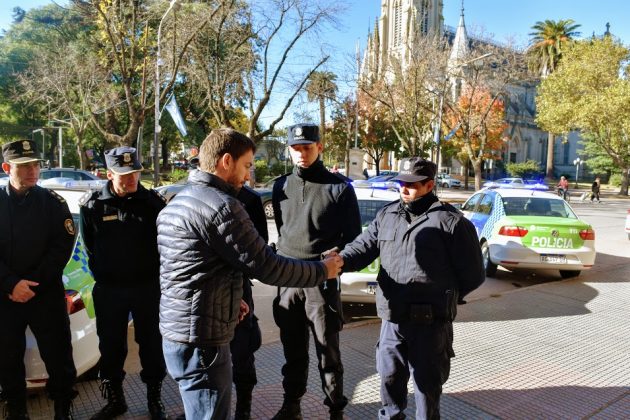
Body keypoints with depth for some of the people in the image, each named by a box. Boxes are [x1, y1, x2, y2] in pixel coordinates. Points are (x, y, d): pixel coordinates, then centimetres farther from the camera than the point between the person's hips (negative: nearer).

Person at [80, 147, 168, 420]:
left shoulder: (153, 202, -6)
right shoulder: (93, 205, -4)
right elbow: (90, 247, 7)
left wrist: (155, 276, -3)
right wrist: (102, 276, 8)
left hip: (147, 287, -1)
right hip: (109, 289, 1)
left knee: (151, 343, 10)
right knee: (111, 346, 14)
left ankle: (154, 398, 29)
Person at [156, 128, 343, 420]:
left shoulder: (177, 202, 12)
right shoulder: (221, 206, -20)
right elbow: (266, 266, -18)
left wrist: (228, 298, 18)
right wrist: (322, 271, -5)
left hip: (175, 329, 10)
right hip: (201, 340, -10)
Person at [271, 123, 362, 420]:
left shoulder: (339, 187, -4)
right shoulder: (281, 186, 8)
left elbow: (353, 236, -1)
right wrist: (284, 260, 12)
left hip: (323, 282, -3)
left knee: (328, 352, 7)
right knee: (293, 351, 16)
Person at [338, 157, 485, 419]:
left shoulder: (450, 221, -9)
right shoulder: (386, 215, 8)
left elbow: (472, 274, -4)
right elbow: (363, 247, 0)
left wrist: (443, 299, 4)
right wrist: (339, 260, -21)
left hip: (430, 322, -5)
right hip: (392, 318, 5)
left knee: (426, 382, 12)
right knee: (389, 375, 20)